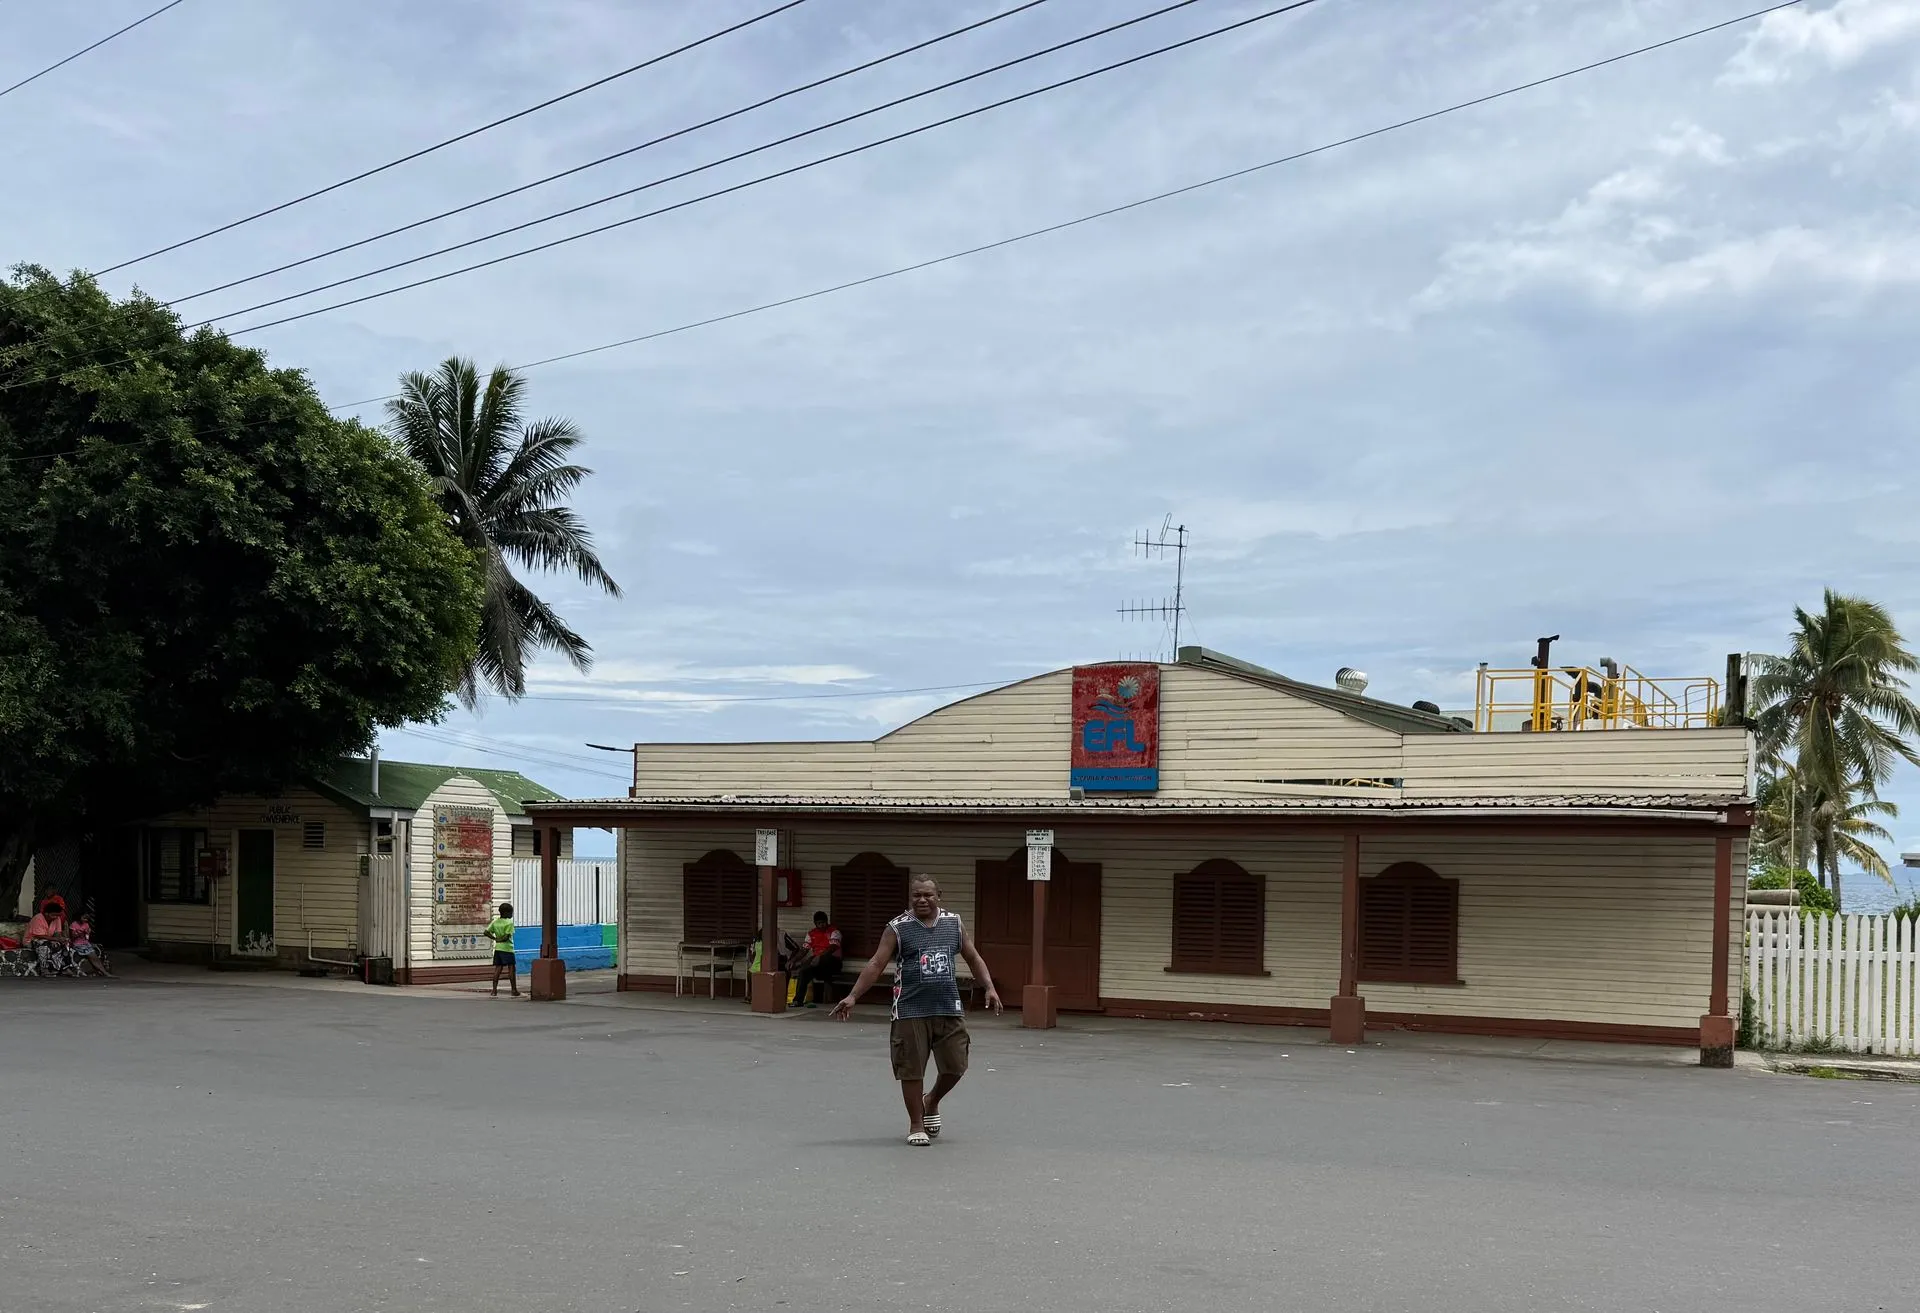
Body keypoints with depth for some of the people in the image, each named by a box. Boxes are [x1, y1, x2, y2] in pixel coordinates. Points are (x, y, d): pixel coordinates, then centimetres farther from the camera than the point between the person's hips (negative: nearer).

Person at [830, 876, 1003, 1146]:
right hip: (911, 1011, -3)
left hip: (949, 1010, 3)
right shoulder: (898, 928, -3)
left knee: (955, 1066, 6)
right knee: (912, 1070, 0)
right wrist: (852, 997, -14)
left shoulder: (954, 923, 8)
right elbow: (876, 964, -6)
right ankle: (916, 1125, 17)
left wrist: (989, 988, 4)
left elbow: (974, 958, 16)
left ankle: (932, 1102, 34)